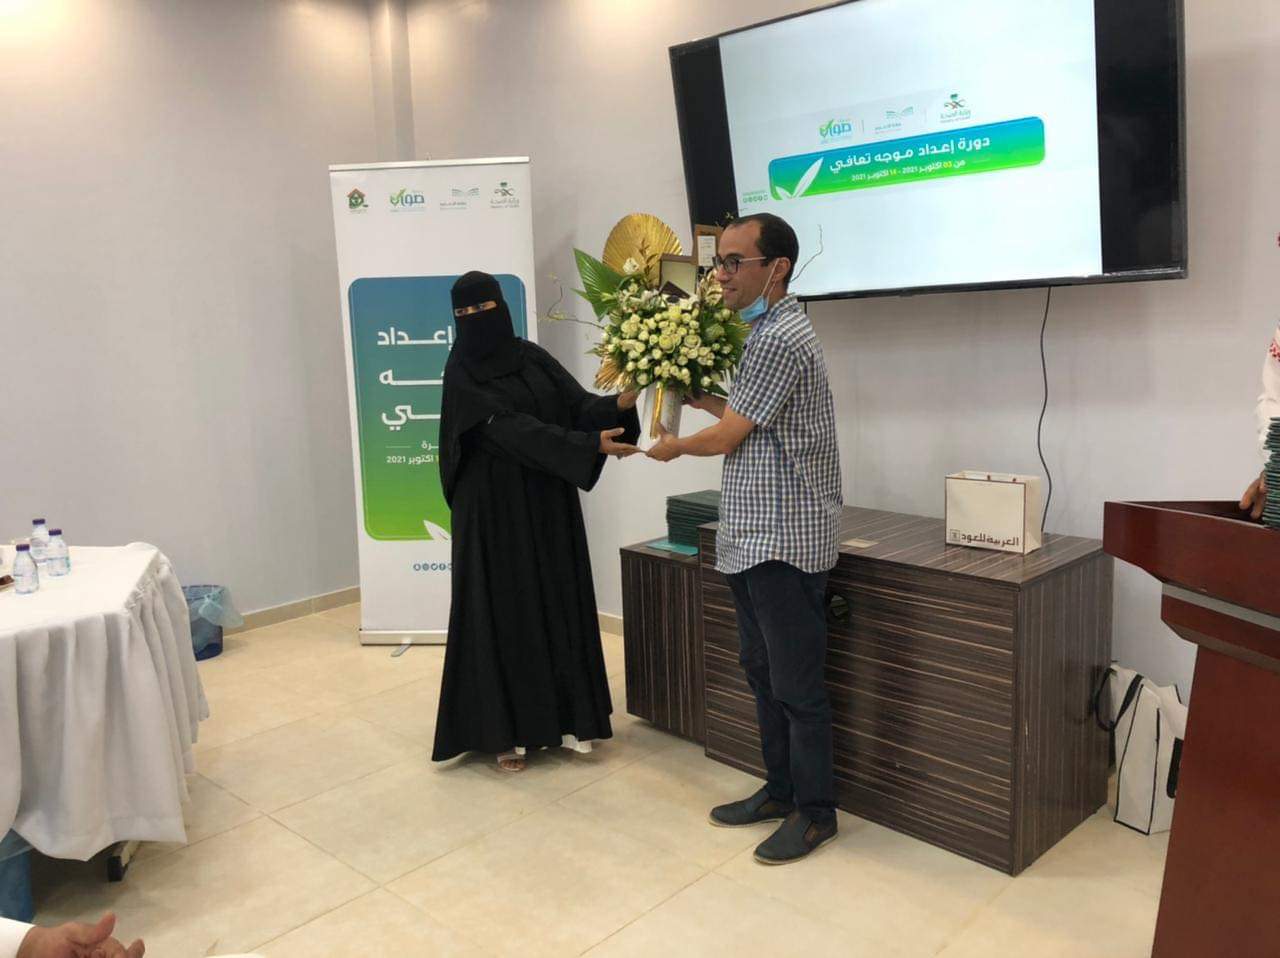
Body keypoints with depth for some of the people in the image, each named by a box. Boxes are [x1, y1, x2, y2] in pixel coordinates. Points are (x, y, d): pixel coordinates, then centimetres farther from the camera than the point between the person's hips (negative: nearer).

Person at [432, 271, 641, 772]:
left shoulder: (534, 358, 6)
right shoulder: (461, 372, -7)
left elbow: (579, 403, -4)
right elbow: (511, 429, -19)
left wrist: (620, 402, -27)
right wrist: (589, 445, -28)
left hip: (549, 502, 5)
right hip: (494, 507, -4)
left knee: (558, 603, 9)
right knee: (502, 611, 0)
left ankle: (565, 716, 21)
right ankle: (506, 729, 11)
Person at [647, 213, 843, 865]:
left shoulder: (782, 339, -17)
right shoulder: (766, 330, 15)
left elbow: (726, 437, -13)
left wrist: (676, 446, 5)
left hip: (784, 541, -10)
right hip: (753, 538, 10)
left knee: (796, 685, 1)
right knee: (763, 672, 18)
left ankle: (815, 812, 17)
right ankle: (780, 791, 32)